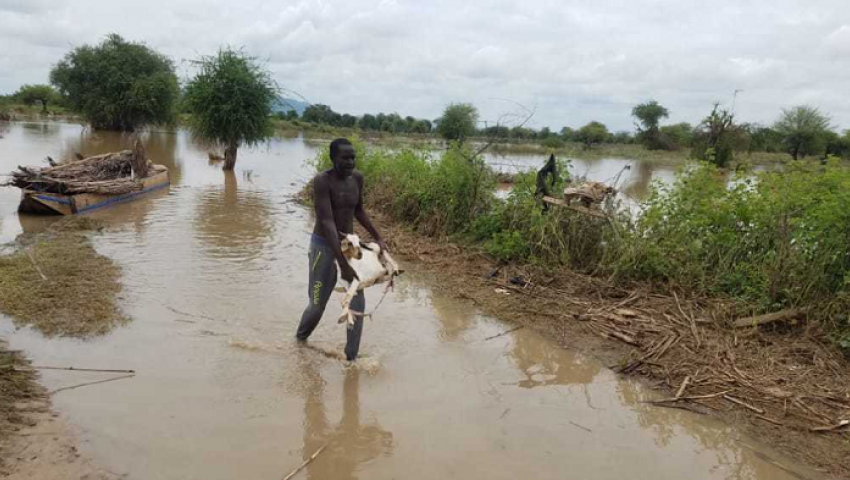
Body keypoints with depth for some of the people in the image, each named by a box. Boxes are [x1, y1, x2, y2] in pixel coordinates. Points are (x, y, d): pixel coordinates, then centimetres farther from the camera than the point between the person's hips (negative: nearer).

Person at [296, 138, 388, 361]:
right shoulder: (322, 181, -24)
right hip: (324, 245, -5)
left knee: (358, 302, -2)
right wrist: (342, 262, -35)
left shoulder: (357, 178, -3)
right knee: (317, 305, 4)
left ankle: (351, 356, 10)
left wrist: (378, 238, 10)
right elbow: (327, 222, -30)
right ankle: (300, 337, 36)